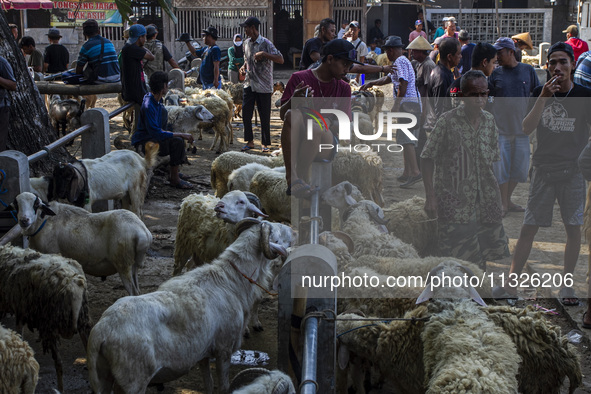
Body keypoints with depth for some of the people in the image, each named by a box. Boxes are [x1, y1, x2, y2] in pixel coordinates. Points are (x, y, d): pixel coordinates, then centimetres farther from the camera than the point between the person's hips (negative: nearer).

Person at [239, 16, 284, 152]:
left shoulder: (266, 43, -11)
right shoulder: (247, 43, 10)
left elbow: (280, 59, -17)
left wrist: (264, 54, -26)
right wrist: (244, 67, 6)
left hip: (264, 86, -6)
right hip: (249, 84, 6)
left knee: (264, 116, 1)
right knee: (246, 113, 3)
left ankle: (266, 143, 11)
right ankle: (249, 141, 15)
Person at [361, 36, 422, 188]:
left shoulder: (400, 61, -6)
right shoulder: (403, 61, 26)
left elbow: (403, 84, -17)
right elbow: (388, 78, 40)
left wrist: (397, 104, -18)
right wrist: (371, 83, 45)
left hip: (407, 102, -10)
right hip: (414, 102, 10)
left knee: (405, 138, -17)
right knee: (406, 139, 11)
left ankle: (415, 172, -26)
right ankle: (407, 173, 14)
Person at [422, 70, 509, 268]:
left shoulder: (489, 121, 5)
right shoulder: (448, 121, -11)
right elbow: (427, 158, -7)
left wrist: (494, 195, 12)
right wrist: (430, 197, -12)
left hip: (485, 202, 5)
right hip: (455, 203, -5)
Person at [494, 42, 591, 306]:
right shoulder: (540, 93, 3)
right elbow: (526, 129, -9)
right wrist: (544, 97, -18)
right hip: (543, 168, 1)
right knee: (529, 227, 1)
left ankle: (566, 285, 16)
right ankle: (511, 283, 7)